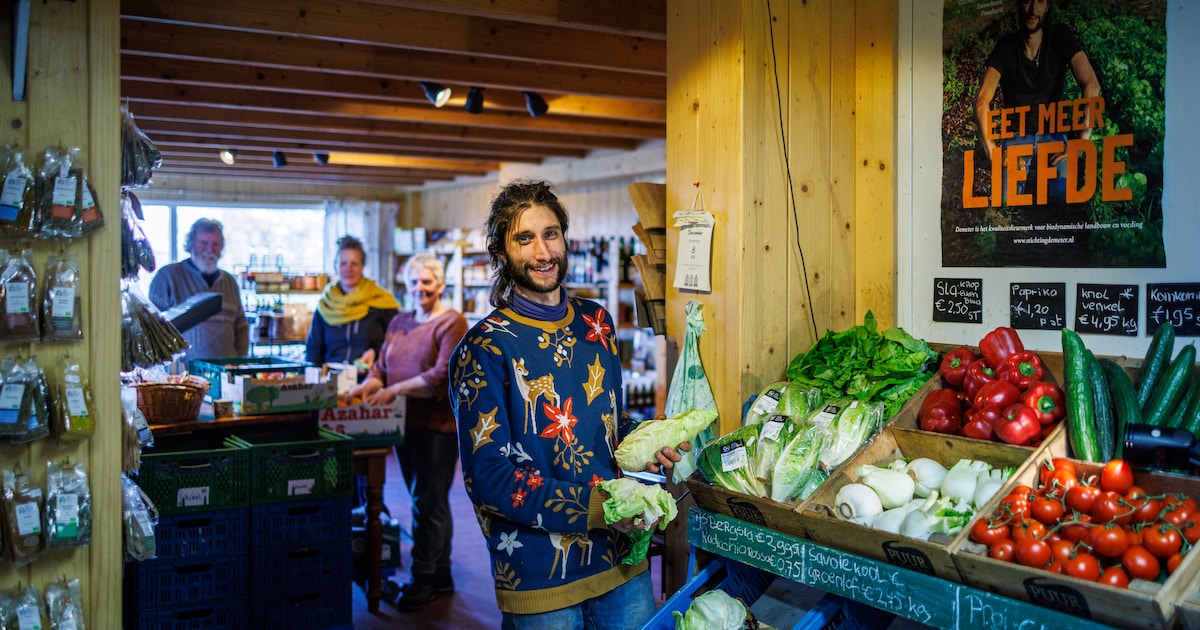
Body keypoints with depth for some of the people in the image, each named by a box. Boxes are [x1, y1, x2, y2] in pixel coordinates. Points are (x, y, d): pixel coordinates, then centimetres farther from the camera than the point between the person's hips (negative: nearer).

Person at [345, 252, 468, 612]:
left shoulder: (451, 323, -8)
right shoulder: (399, 323, 15)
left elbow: (443, 376, -18)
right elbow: (382, 369, 11)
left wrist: (395, 390, -21)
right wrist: (365, 388, -9)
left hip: (438, 426, -7)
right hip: (406, 424, 7)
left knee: (428, 503, -2)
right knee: (431, 502, 15)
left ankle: (423, 580, 9)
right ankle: (441, 577, 25)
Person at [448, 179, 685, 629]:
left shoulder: (596, 323, 6)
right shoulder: (484, 350, -13)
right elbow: (488, 476, -17)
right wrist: (598, 507, -22)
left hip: (623, 559, 6)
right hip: (539, 575, -5)